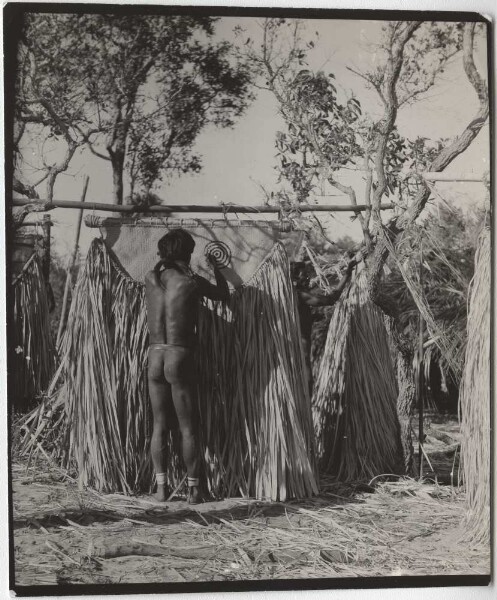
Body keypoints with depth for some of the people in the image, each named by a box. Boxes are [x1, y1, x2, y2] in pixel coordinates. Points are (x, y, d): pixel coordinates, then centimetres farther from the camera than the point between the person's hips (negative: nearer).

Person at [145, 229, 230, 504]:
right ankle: (193, 488, 11)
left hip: (155, 357, 4)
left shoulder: (150, 278, 3)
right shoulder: (192, 281, -7)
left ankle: (161, 487, 12)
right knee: (188, 428, 6)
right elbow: (224, 294, 11)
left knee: (159, 426, 10)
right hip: (181, 358, -4)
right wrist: (215, 268, 26)